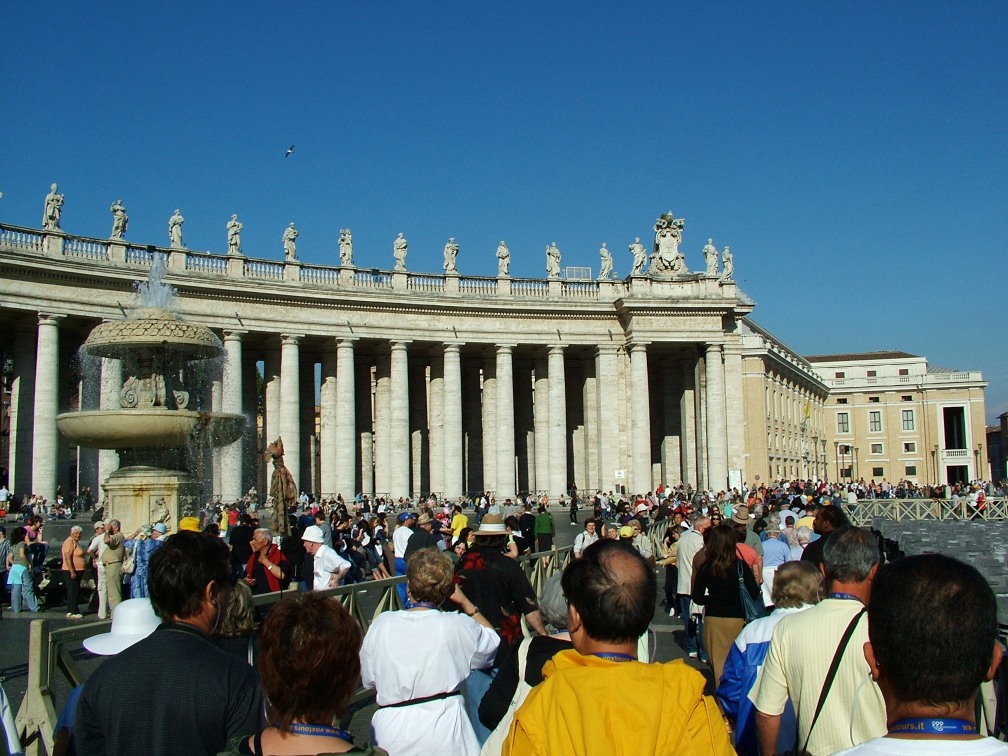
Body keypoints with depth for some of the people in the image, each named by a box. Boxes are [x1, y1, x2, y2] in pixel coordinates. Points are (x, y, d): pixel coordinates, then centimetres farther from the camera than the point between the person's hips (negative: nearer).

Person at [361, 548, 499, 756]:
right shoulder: (458, 625, -10)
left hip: (391, 734, 2)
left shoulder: (382, 624, -6)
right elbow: (492, 641, 12)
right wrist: (465, 602, 14)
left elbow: (367, 678, 8)